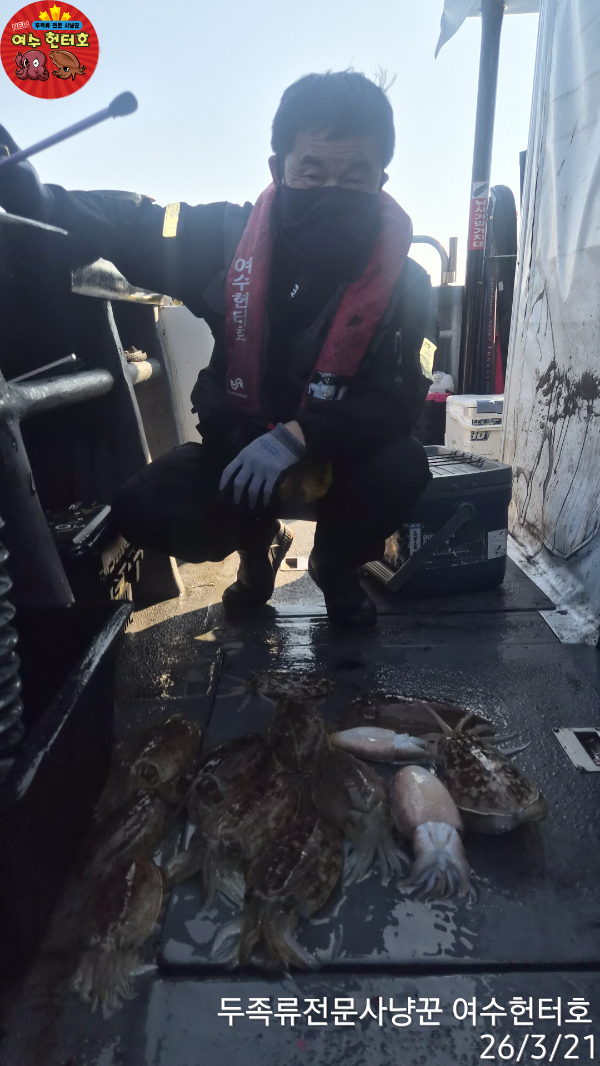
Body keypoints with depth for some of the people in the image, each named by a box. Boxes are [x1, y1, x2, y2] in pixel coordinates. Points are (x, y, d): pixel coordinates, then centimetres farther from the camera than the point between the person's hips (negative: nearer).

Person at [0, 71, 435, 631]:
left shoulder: (403, 284, -16)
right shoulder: (231, 238, -13)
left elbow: (398, 401, -20)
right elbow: (125, 224, -1)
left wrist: (297, 436, -33)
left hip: (340, 451, -1)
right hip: (238, 446, 2)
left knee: (401, 469, -32)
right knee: (144, 510, -21)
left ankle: (335, 563, 4)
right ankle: (258, 544, 13)